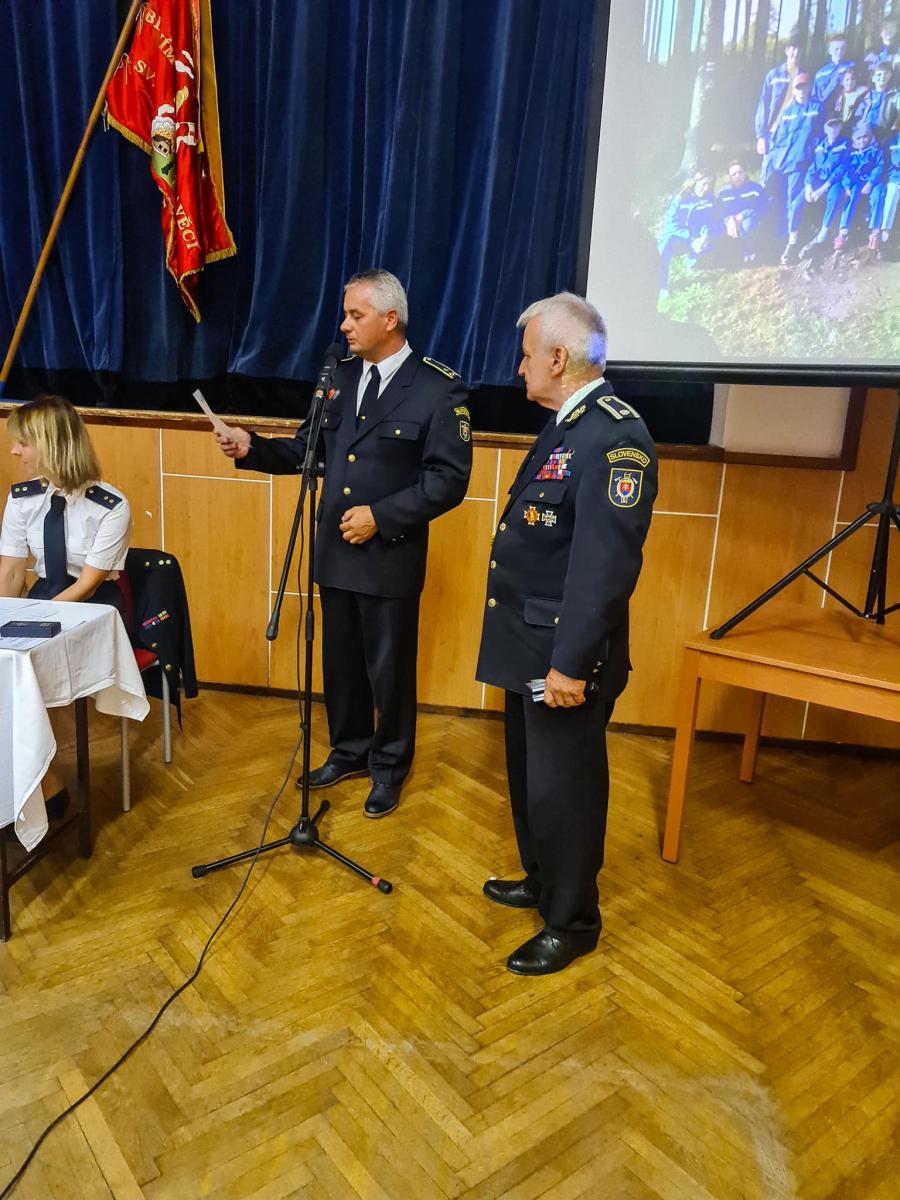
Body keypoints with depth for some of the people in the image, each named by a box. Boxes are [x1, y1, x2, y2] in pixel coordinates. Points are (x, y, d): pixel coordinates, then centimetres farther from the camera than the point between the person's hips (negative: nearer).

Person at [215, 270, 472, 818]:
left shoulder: (439, 387, -11)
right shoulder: (341, 377, 8)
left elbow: (449, 479, -14)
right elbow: (310, 450, 12)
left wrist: (381, 516, -19)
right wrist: (253, 447, -4)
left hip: (390, 557, -5)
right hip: (335, 552, 6)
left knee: (389, 670, 9)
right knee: (340, 664, 18)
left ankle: (389, 769, 30)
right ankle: (349, 751, 39)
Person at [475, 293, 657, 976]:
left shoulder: (615, 437, -20)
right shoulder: (565, 427, 12)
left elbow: (607, 564, -26)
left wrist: (571, 663, -25)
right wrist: (537, 653, 18)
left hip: (565, 660, -10)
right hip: (529, 647, 10)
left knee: (562, 791, 7)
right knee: (531, 779, 23)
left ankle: (572, 923, 28)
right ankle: (543, 881, 45)